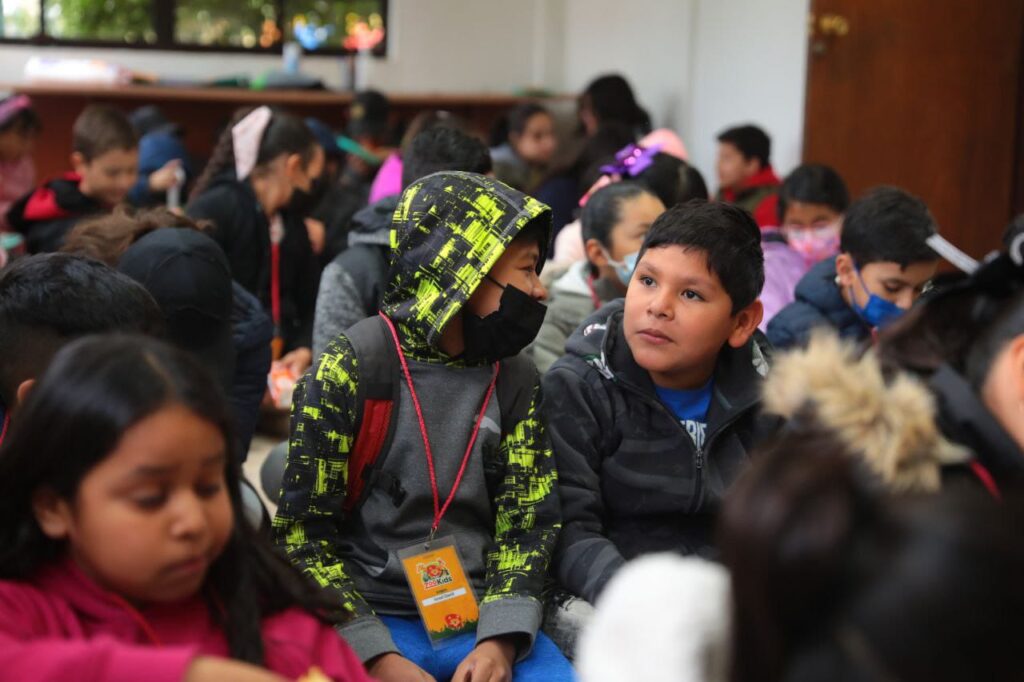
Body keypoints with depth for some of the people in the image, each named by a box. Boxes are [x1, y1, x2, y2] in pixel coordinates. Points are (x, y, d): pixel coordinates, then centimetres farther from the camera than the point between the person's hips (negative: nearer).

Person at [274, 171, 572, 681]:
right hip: (370, 620, -3)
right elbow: (303, 530, -7)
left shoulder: (516, 383, 7)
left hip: (482, 620, 3)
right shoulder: (350, 369, -6)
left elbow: (529, 523, 4)